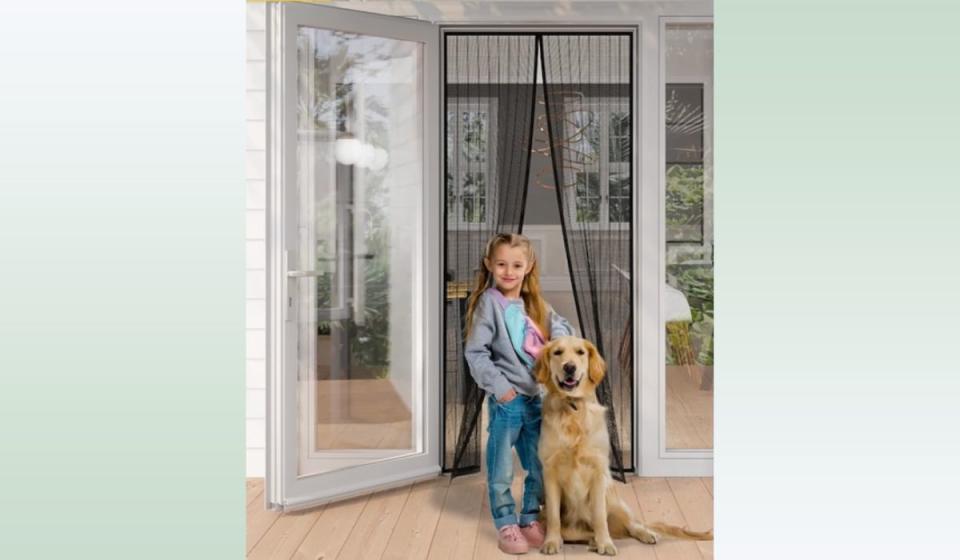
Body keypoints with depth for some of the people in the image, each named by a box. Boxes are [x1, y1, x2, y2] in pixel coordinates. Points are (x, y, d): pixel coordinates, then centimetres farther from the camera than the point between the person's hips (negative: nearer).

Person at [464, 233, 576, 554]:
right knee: (502, 469, 4)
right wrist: (498, 386, -17)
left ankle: (530, 519, 31)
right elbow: (475, 352, -13)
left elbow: (561, 325, 19)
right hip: (506, 399, -6)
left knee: (540, 466, 14)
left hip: (538, 397, 6)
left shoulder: (535, 304, 10)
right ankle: (506, 525, 18)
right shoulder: (488, 302, -10)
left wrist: (559, 335, -4)